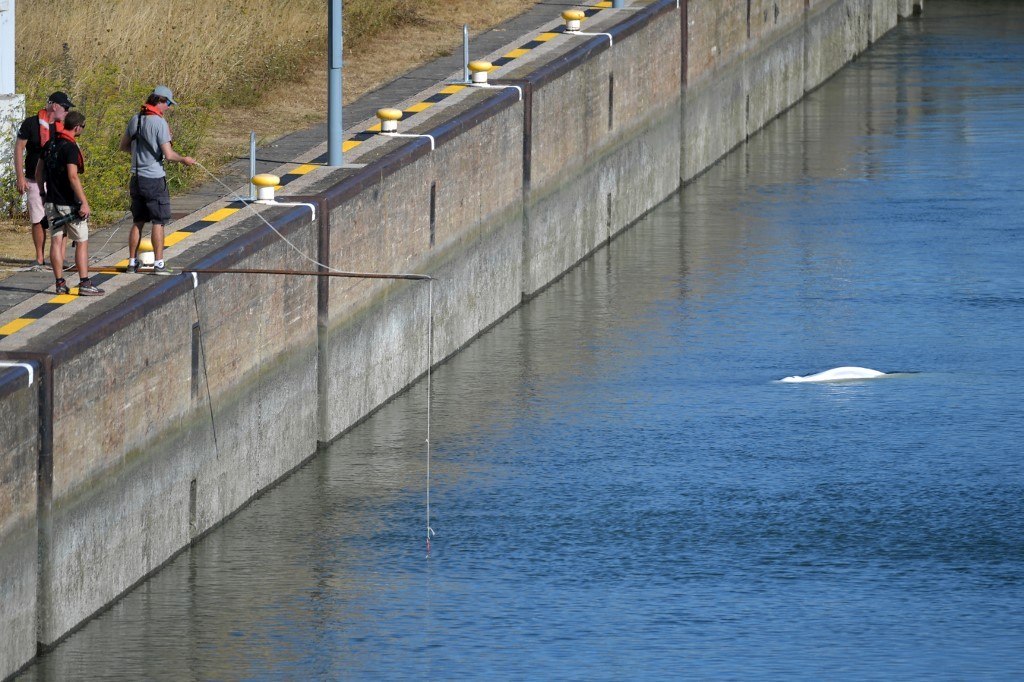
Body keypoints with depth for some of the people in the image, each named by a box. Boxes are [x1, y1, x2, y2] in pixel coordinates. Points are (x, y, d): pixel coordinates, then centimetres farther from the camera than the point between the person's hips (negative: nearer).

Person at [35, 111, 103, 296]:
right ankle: (84, 284, -2)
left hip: (51, 202, 7)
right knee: (82, 242, 0)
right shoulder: (70, 147, -16)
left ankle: (60, 283, 7)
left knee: (57, 242, 7)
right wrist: (84, 203, -21)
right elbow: (73, 176, -23)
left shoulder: (50, 145, 9)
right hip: (68, 203, -7)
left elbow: (39, 173, 14)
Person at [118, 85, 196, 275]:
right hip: (154, 179, -6)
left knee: (138, 222, 13)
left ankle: (132, 261, 16)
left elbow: (124, 146, 16)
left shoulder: (136, 119, 6)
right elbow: (168, 154, -17)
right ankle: (159, 263, -2)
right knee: (158, 223, -1)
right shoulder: (159, 123, -15)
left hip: (137, 178, 6)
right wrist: (184, 160, 0)